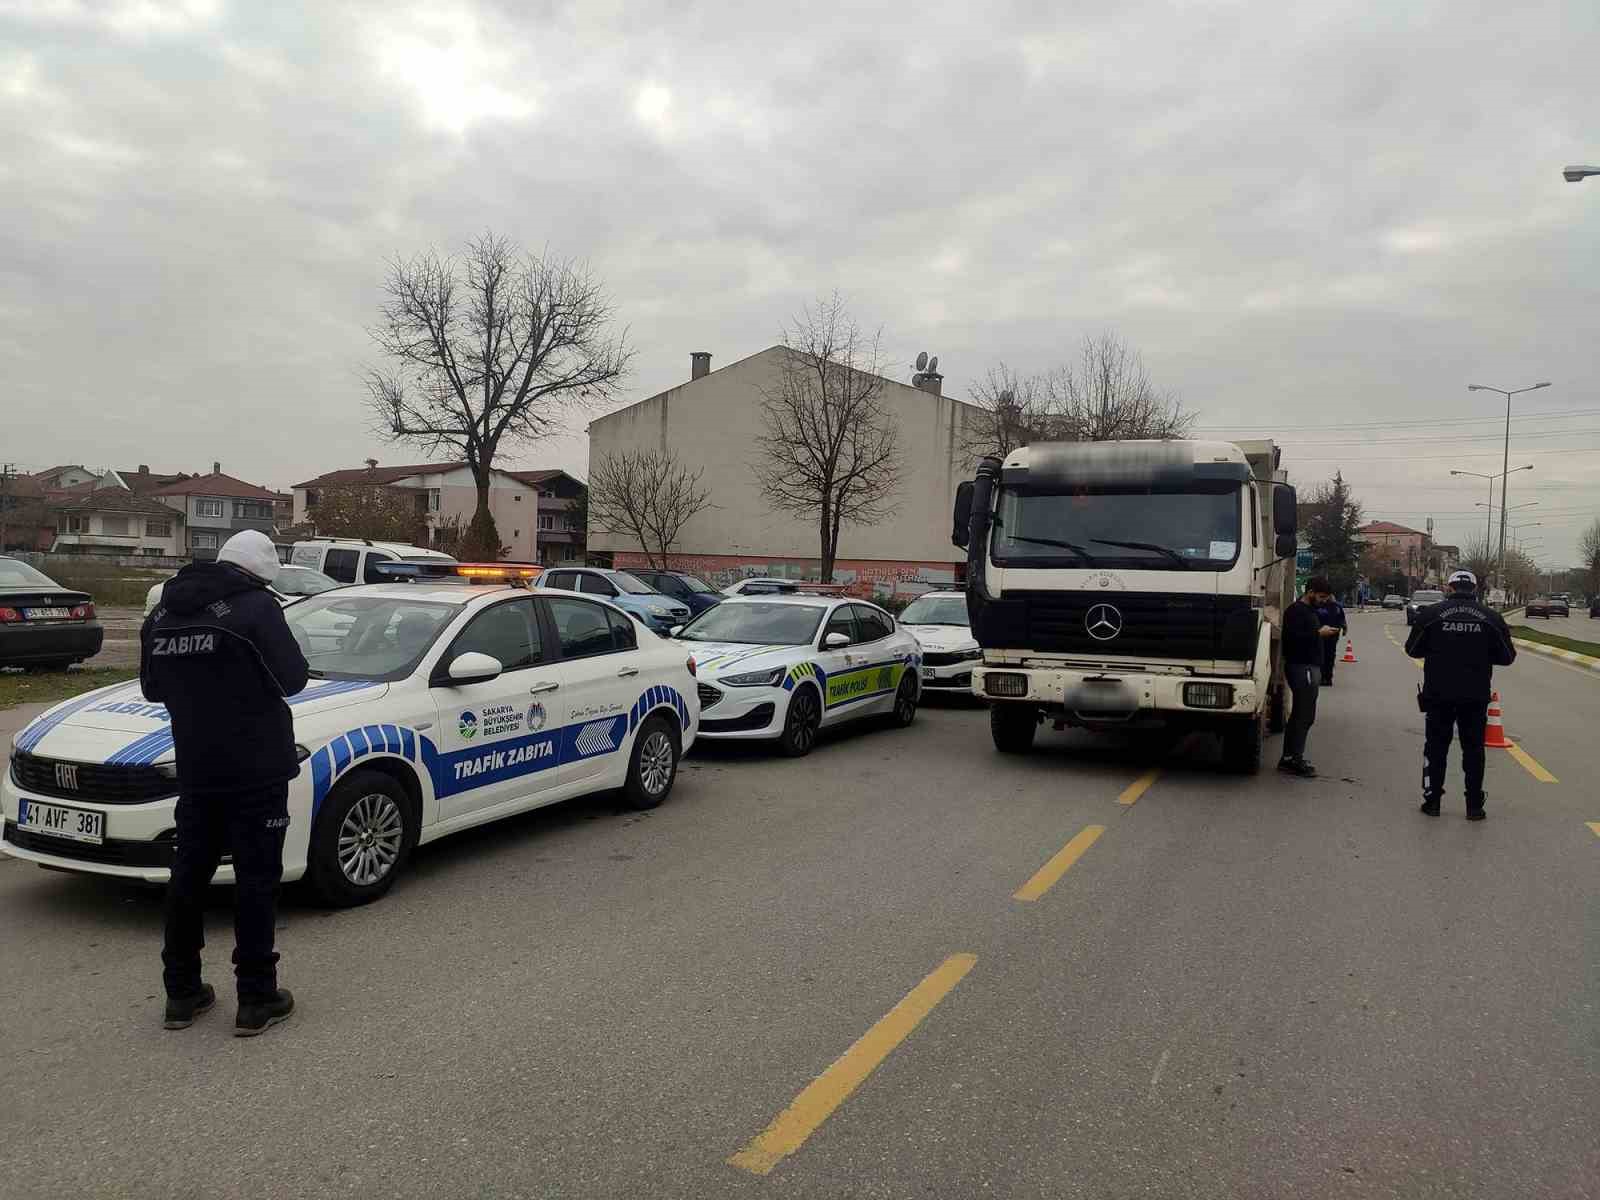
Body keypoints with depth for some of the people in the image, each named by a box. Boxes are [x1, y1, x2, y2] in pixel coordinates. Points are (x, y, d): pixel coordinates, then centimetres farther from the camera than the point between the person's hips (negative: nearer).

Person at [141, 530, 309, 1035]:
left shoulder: (162, 612, 9)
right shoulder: (255, 607, -14)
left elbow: (152, 687, 16)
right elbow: (291, 678, -13)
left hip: (195, 771, 6)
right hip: (256, 770, -6)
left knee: (189, 875, 16)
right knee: (256, 880, 1)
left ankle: (181, 993, 24)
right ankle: (256, 999, 7)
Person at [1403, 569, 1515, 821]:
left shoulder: (1430, 613, -6)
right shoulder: (1492, 617, -2)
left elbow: (1412, 649, 2)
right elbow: (1507, 657, 4)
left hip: (1438, 694, -1)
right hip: (1476, 696, 1)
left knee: (1436, 747, 10)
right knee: (1473, 749, 10)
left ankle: (1432, 800, 14)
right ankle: (1474, 806, 13)